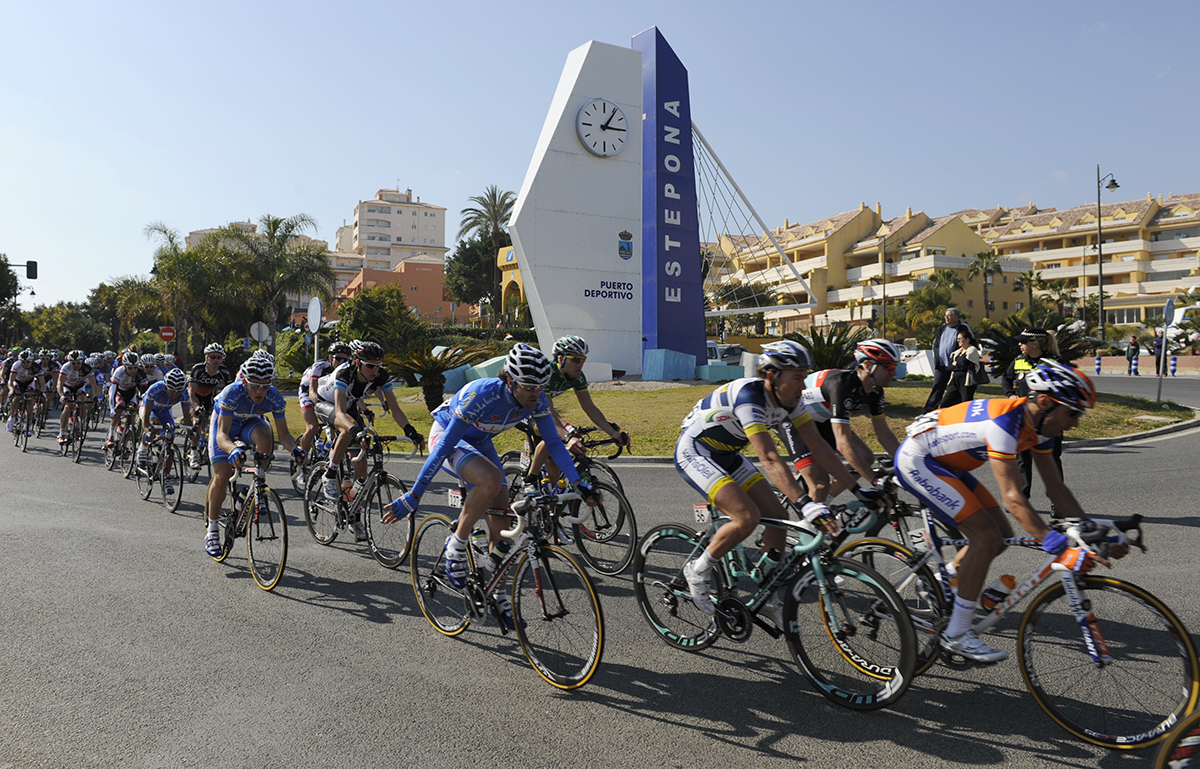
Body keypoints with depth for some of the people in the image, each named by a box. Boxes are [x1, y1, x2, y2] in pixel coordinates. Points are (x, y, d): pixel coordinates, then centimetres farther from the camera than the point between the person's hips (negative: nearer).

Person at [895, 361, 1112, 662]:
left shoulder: (1039, 424, -2)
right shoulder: (1004, 422, -31)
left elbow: (1055, 486, 5)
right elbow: (1013, 498, -34)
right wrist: (1059, 547, -37)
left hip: (944, 464, 10)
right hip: (916, 460, -10)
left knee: (1002, 535, 6)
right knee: (986, 537, -15)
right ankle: (956, 635, -5)